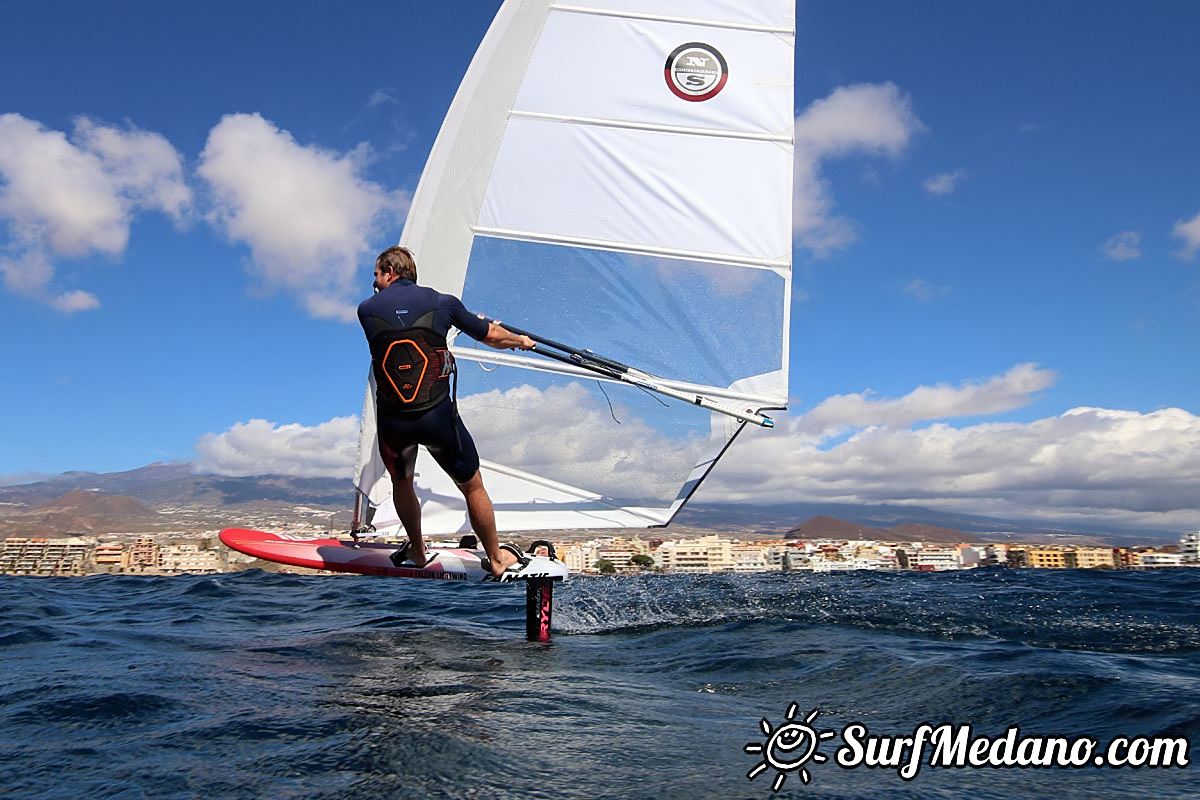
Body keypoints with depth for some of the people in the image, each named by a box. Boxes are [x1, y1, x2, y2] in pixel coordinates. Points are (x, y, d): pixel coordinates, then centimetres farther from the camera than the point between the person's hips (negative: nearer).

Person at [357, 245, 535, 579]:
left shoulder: (366, 309, 6)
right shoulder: (442, 302, 2)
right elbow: (491, 336, 11)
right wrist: (521, 341, 36)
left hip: (392, 422, 2)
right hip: (438, 416, -1)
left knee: (401, 483, 30)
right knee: (473, 487, 18)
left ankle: (417, 552, 46)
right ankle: (496, 559, 31)